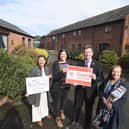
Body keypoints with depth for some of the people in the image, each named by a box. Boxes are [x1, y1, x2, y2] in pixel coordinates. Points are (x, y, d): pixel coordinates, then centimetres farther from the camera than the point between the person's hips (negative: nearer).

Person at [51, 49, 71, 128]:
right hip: (57, 86, -4)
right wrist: (62, 72, -36)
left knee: (64, 100, 23)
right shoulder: (55, 64, -12)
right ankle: (57, 118, 32)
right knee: (57, 102, 9)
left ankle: (62, 111, 53)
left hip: (66, 85, 4)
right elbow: (54, 76, -20)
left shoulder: (69, 63, -2)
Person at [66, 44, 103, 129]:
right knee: (77, 106, 15)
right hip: (80, 88, 2)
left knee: (89, 109, 16)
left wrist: (95, 78, -26)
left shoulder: (97, 64, -3)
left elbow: (101, 77, -6)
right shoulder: (80, 63, 3)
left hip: (90, 90, -1)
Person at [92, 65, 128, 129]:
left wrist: (112, 104, -20)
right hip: (103, 107, 3)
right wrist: (103, 98, -15)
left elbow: (124, 99, -12)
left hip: (115, 109, -2)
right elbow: (100, 90, 3)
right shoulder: (106, 81, -4)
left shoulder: (124, 84, -13)